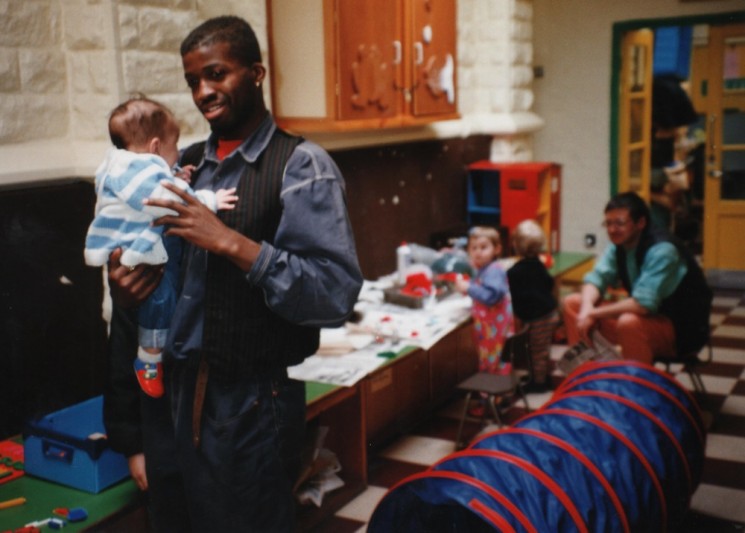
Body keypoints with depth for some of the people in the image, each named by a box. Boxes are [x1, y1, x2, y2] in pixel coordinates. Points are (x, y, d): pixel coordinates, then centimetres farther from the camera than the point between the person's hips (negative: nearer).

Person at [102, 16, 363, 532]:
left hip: (251, 406, -6)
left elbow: (336, 294, -20)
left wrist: (232, 243, -24)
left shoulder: (301, 165, -10)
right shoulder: (183, 165, 9)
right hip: (167, 397, 6)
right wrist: (123, 287, -5)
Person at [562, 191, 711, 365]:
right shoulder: (618, 246, 0)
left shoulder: (661, 251, -24)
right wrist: (587, 309, -23)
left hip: (682, 331, -8)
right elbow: (595, 279, -2)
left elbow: (644, 304, -33)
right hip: (648, 317, 8)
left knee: (629, 322, -40)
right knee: (572, 303, 0)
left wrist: (594, 313, -26)